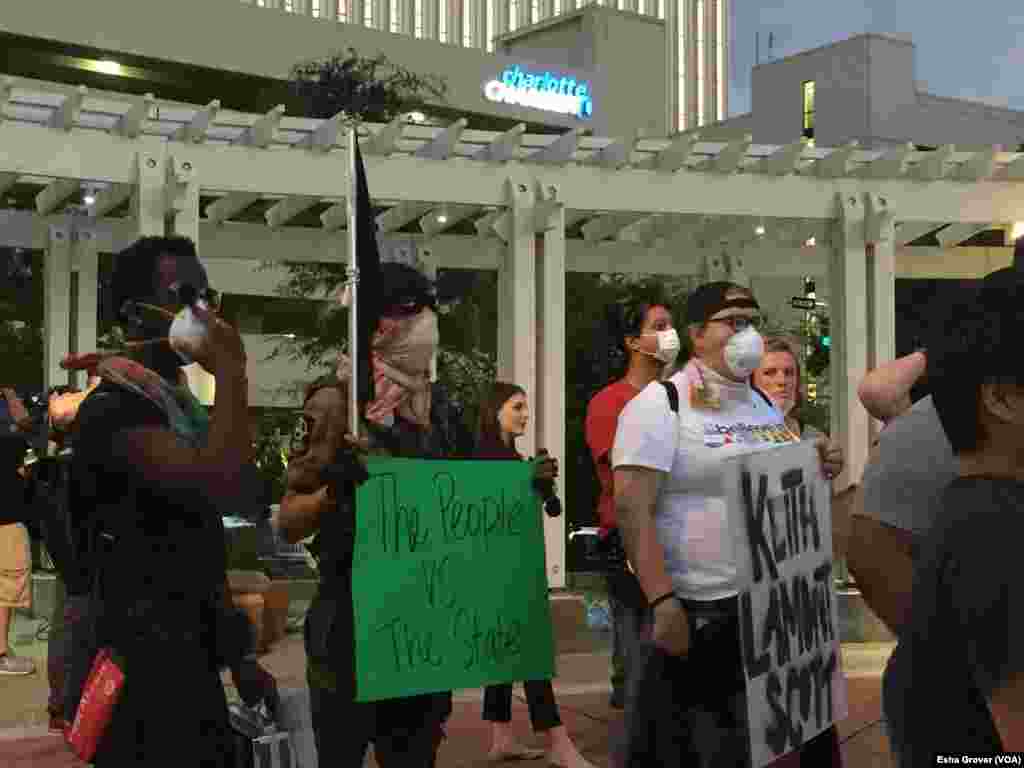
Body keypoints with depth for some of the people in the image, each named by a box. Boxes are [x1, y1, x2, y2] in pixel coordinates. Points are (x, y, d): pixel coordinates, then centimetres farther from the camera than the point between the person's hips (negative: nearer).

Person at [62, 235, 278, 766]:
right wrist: (231, 371, -23)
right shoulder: (113, 409, -16)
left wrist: (239, 655, 18)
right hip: (143, 662, -9)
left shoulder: (180, 405, 14)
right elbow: (217, 484, -35)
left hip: (190, 657, 9)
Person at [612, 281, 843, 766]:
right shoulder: (659, 404, -11)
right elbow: (632, 510, -18)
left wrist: (815, 472, 1)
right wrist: (663, 603, -25)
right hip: (700, 614, -7)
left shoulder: (765, 405, 12)